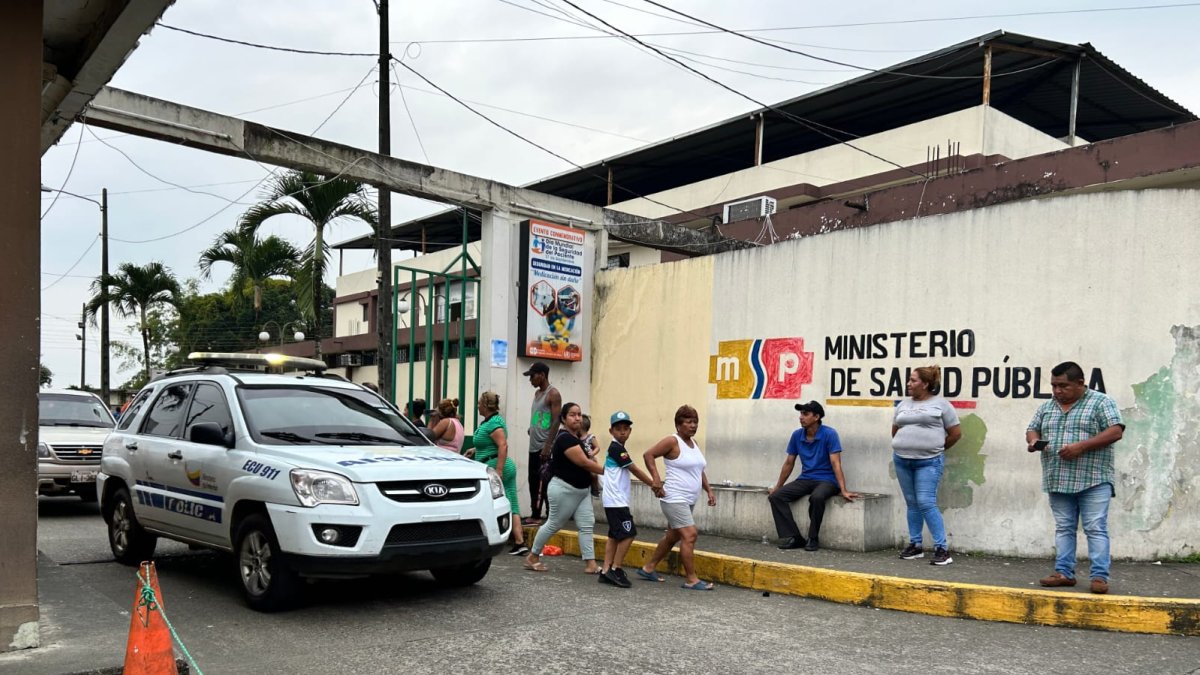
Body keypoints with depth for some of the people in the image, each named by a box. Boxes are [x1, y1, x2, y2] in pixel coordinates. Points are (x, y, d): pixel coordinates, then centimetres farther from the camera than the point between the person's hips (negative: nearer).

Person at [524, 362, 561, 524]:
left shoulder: (553, 394, -9)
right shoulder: (537, 393, 17)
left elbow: (556, 421, -16)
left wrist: (548, 446, -21)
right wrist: (532, 429, 11)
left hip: (545, 447, -9)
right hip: (534, 446, 9)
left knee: (545, 483, -8)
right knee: (534, 482, 11)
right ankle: (535, 515, 18)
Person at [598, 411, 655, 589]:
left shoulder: (615, 448, 15)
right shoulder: (617, 448, -14)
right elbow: (635, 470, -13)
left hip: (614, 500, 10)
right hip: (616, 500, -10)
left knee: (614, 536, 10)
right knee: (628, 534, -10)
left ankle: (606, 571, 11)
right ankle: (615, 570, -5)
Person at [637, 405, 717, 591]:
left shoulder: (694, 443, 13)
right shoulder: (672, 441, -11)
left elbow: (699, 470, 22)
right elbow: (648, 455, -16)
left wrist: (709, 490, 13)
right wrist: (656, 480, -24)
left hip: (688, 500, 9)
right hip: (674, 499, -9)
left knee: (672, 536, 15)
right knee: (690, 534, -14)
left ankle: (648, 568, 27)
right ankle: (691, 579, -8)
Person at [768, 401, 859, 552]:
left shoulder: (829, 434, -12)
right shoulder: (797, 435, 3)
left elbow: (835, 463, -18)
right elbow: (789, 463, 13)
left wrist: (843, 491, -27)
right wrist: (777, 486, 17)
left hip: (826, 480, -6)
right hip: (805, 479, 6)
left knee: (816, 497, -39)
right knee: (775, 496, -16)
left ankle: (813, 538, -17)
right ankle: (793, 537, -13)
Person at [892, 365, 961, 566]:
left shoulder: (940, 404, -2)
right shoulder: (904, 404, 12)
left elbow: (956, 433, 1)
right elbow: (895, 430, 24)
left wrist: (937, 449, 7)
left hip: (928, 462, -5)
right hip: (902, 460, 5)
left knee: (926, 503, -12)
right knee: (912, 504, 10)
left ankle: (942, 548, -6)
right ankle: (915, 545, 18)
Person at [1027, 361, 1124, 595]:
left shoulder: (1101, 402, -2)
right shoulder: (1047, 407, 14)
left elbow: (1115, 431, -11)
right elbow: (1032, 429, 19)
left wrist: (1081, 446, -19)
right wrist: (1033, 440, -5)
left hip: (1093, 480, -5)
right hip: (1059, 481, 5)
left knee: (1096, 528, -6)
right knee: (1063, 528, 8)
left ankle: (1100, 576, -4)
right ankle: (1064, 572, 11)